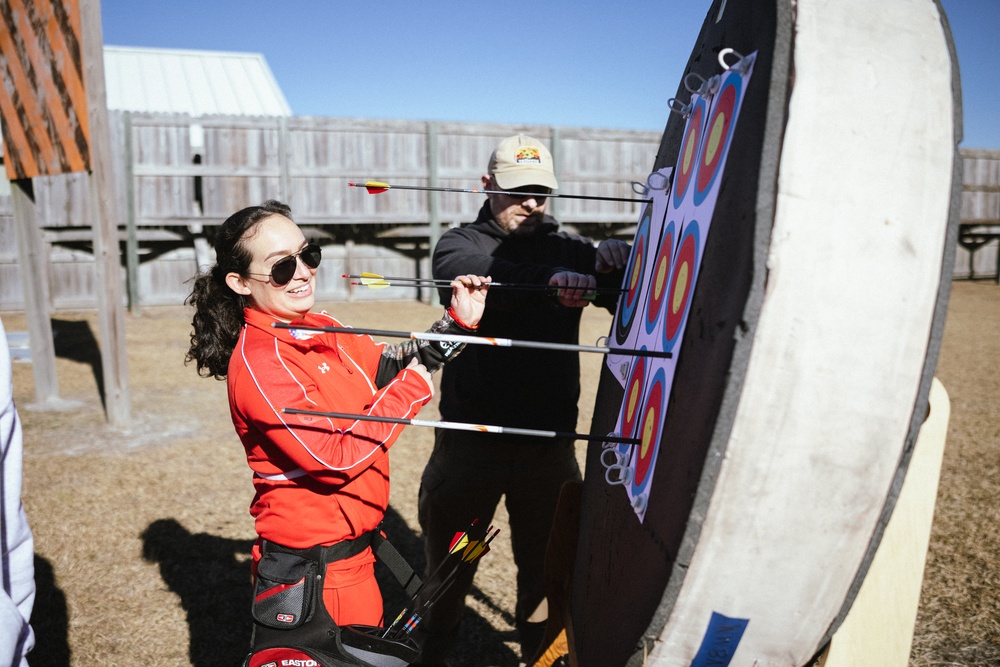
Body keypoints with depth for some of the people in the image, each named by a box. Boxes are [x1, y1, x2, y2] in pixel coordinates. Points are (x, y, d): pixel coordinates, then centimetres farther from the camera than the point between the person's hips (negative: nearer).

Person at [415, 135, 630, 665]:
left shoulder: (568, 249, 7)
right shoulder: (460, 244, 0)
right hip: (472, 437, -2)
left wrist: (615, 265, -29)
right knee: (450, 564, 14)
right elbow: (482, 279, -24)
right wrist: (547, 281, -43)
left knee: (547, 562, 13)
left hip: (549, 438, 2)